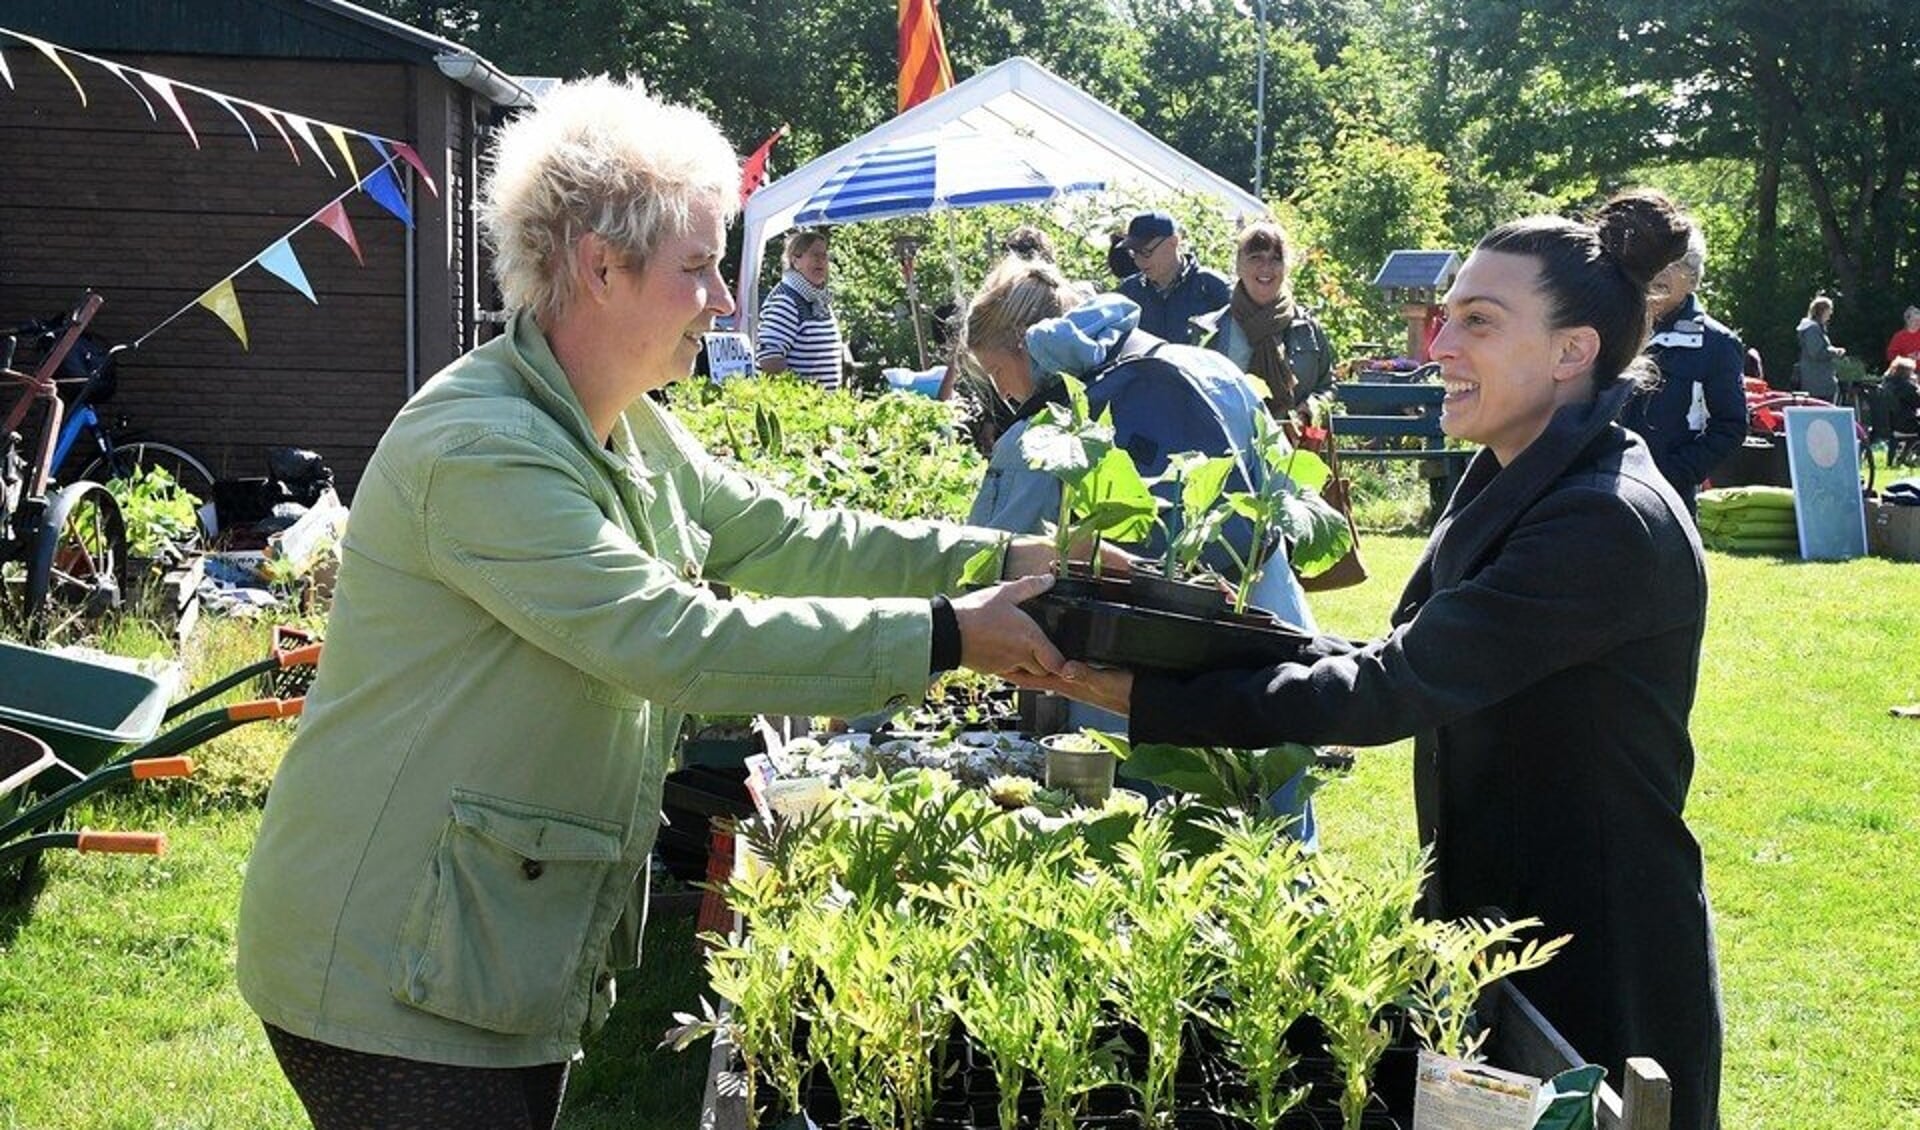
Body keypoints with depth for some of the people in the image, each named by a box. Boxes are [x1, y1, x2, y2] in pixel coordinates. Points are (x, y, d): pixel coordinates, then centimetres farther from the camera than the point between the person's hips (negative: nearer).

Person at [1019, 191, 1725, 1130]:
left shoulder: (1609, 524, -24)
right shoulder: (1516, 486, 7)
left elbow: (1398, 689, -27)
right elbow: (1399, 659, 8)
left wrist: (1149, 700, -25)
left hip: (1592, 971, -9)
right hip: (1492, 922, 9)